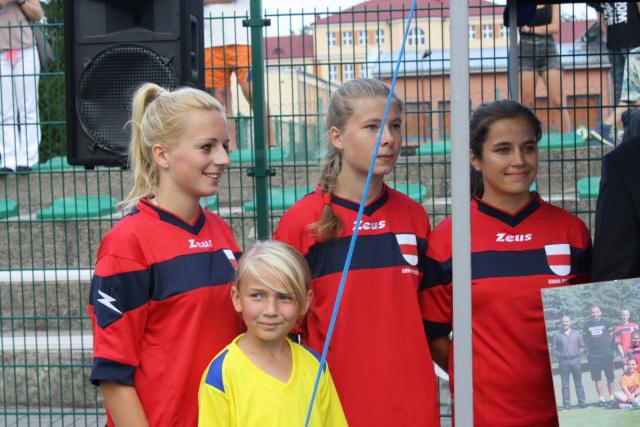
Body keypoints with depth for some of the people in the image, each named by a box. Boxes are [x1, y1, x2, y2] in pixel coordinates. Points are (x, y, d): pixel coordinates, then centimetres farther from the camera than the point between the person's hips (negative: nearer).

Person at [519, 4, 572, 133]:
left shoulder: (552, 4, 10)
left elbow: (555, 27, -3)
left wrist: (530, 29, -4)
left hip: (548, 51, 0)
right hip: (526, 51, 0)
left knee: (558, 102, -7)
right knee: (527, 103, -4)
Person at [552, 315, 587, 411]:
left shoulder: (577, 333, 10)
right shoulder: (557, 335, 3)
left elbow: (582, 346, 13)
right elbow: (553, 349, 5)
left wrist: (578, 353, 0)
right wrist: (559, 355, -5)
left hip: (576, 360, 1)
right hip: (563, 362, -1)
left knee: (578, 383, 5)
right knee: (565, 384, 0)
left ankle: (582, 402, 10)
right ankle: (566, 404, 3)